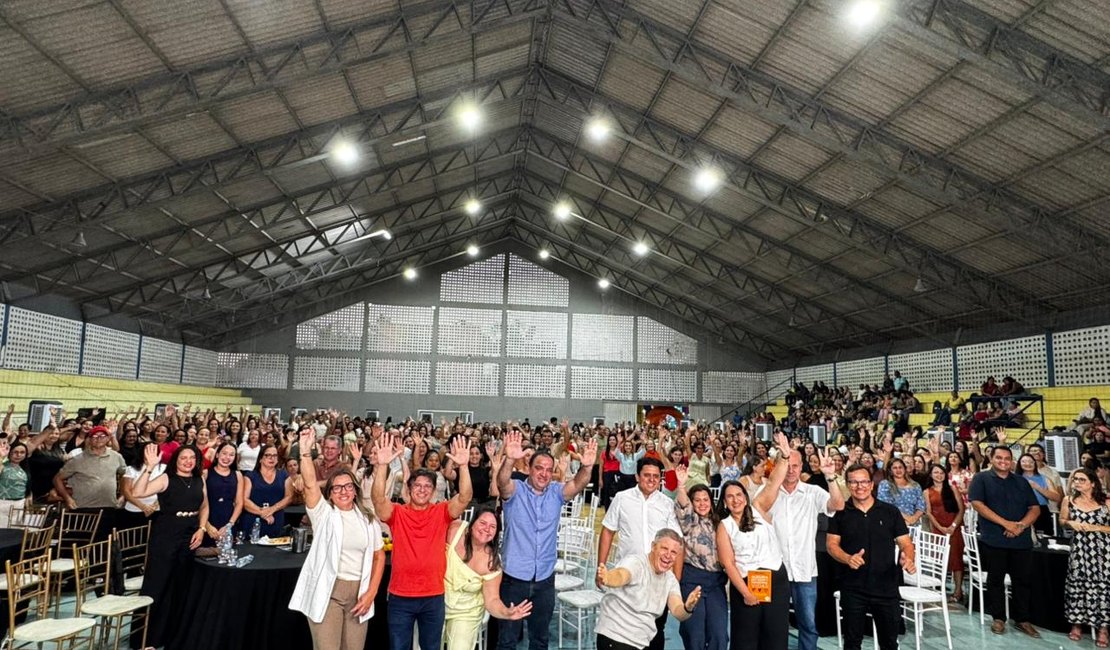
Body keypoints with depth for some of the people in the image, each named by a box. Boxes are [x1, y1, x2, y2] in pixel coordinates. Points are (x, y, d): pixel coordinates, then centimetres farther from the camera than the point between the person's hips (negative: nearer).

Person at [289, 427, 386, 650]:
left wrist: (371, 592, -2)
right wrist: (306, 451, -29)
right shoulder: (324, 513, -1)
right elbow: (310, 484, -17)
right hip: (327, 592, -3)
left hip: (358, 593, 3)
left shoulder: (368, 520, 6)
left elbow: (379, 556, 7)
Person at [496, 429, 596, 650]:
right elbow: (502, 481, -30)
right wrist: (510, 459, -51)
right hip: (514, 577, -3)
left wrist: (587, 466, -40)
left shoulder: (556, 492, -1)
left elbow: (578, 484, -18)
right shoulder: (515, 490, -9)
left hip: (545, 579, 3)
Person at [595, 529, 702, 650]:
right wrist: (607, 578, -60)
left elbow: (677, 612, -9)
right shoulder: (636, 562, -15)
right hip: (615, 639, -7)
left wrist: (688, 608, -31)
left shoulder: (671, 579, 6)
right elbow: (620, 575, -37)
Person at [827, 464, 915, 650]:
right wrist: (848, 558, -20)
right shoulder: (840, 513, 1)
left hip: (886, 587, 1)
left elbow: (905, 543, 3)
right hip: (852, 589, 0)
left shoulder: (890, 512, 3)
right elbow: (832, 544, -1)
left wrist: (908, 559, -18)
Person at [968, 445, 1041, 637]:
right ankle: (998, 618, 15)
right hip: (993, 540, -3)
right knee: (996, 580, 5)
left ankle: (1022, 619, 20)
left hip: (1022, 540, 4)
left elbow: (1035, 509, 8)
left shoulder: (1021, 482, 13)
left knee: (1023, 580, 8)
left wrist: (1021, 525, -11)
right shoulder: (981, 479, 0)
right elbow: (977, 504, -11)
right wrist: (1005, 523, -16)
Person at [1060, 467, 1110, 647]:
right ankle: (1076, 624, 17)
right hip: (1079, 548, 2)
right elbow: (1062, 521, 14)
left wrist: (1094, 527, -14)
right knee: (1077, 585, 5)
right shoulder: (1069, 500, 3)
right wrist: (1071, 523, -6)